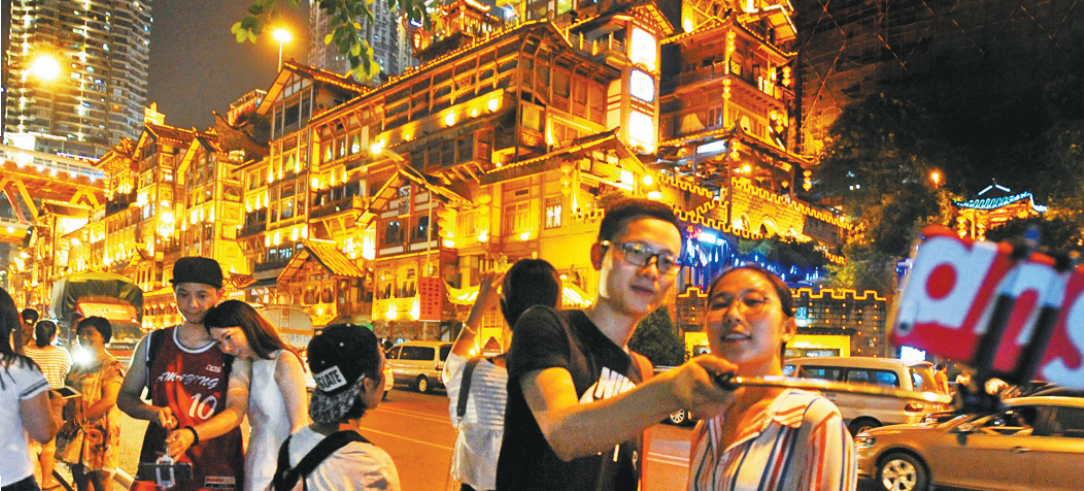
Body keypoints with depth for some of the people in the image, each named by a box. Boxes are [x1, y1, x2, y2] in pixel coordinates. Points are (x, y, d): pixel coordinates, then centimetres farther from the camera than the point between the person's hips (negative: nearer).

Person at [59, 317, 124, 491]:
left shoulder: (111, 366, -9)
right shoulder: (79, 365, 15)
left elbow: (109, 401, -19)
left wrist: (78, 420, -22)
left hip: (98, 431, -7)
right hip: (77, 433, 8)